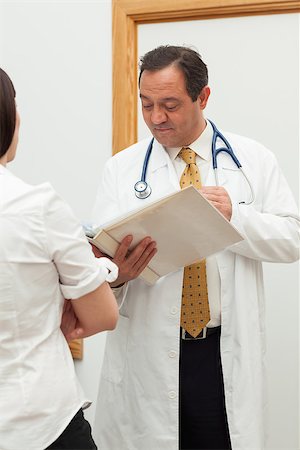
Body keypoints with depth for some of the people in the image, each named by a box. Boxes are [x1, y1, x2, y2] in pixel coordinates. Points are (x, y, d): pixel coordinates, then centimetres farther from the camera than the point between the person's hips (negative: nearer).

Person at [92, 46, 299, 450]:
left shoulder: (254, 161, 4)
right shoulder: (120, 169, 3)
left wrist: (234, 215, -16)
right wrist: (114, 275, -26)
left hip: (225, 353, 0)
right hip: (147, 353, 0)